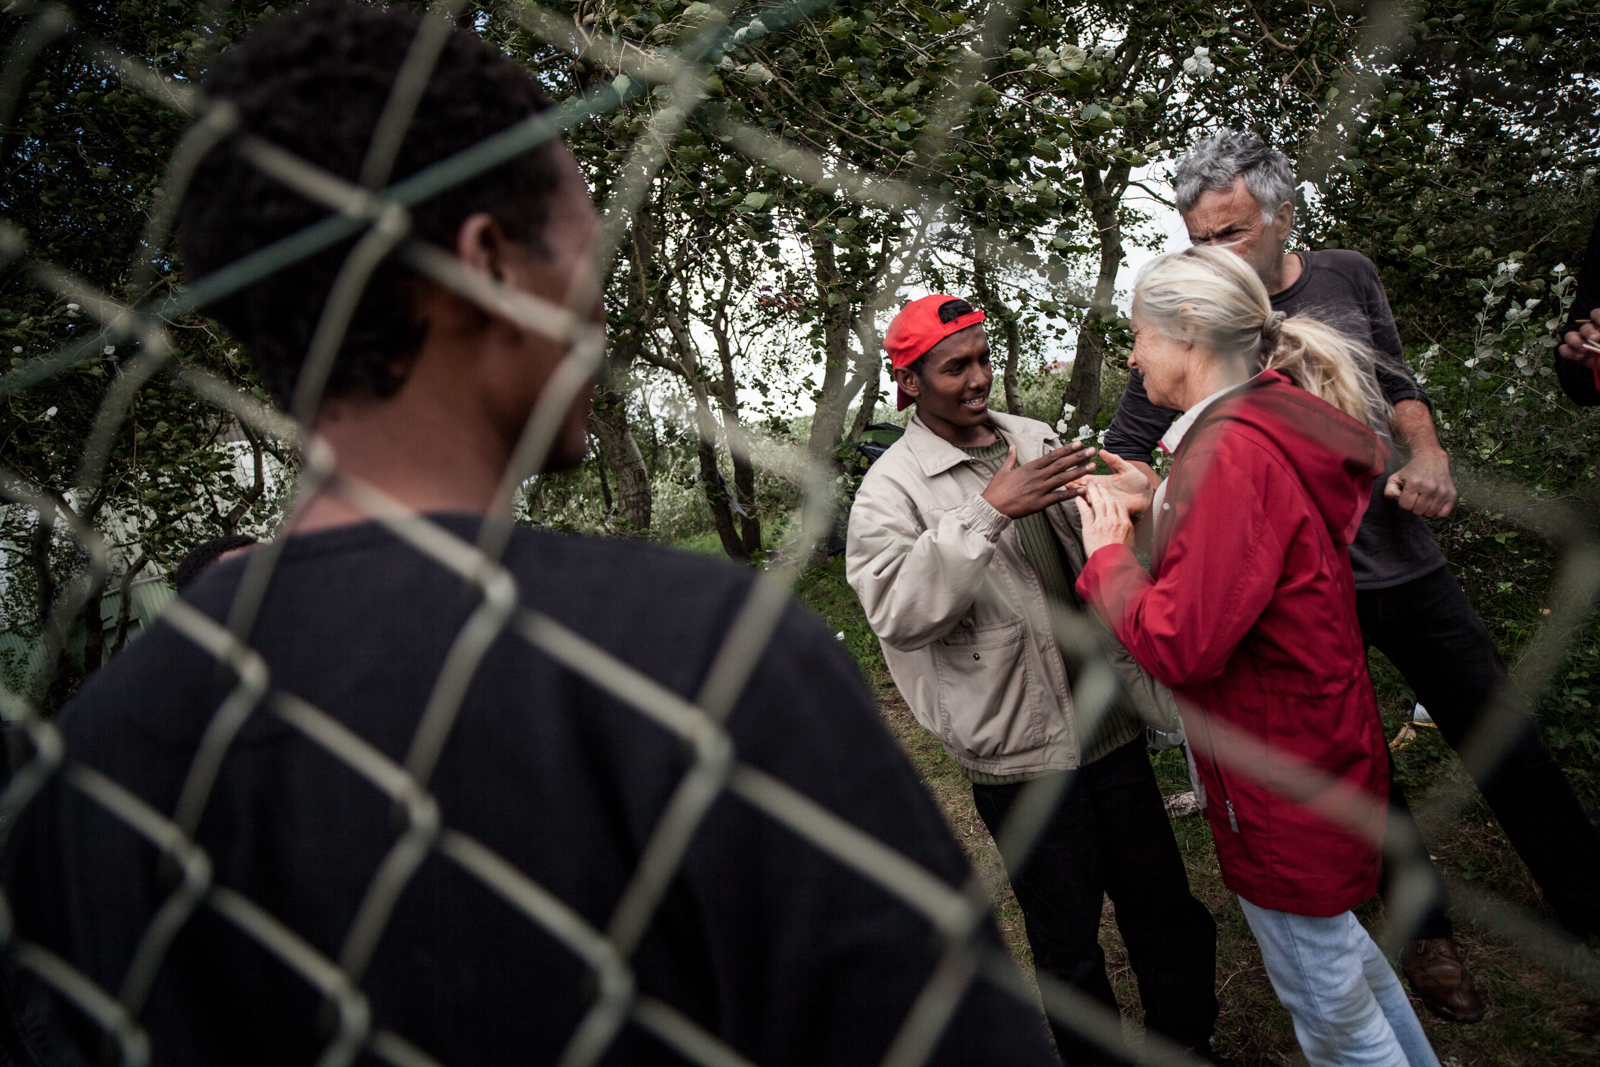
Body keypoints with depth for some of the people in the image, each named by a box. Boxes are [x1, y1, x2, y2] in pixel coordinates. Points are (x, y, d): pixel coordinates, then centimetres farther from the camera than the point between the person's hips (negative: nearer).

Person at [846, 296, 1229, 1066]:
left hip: (1110, 722, 6)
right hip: (1020, 749, -5)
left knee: (1164, 903, 18)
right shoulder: (891, 488, -9)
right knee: (1068, 941, 11)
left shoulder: (1034, 440, 9)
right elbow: (895, 607, -25)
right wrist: (990, 511, -28)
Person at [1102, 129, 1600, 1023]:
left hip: (1407, 559, 4)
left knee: (1509, 744, 12)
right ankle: (1426, 929, 34)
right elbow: (1127, 448, -9)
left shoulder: (1349, 277, 1)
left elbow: (1398, 384, 14)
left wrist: (1427, 454, -3)